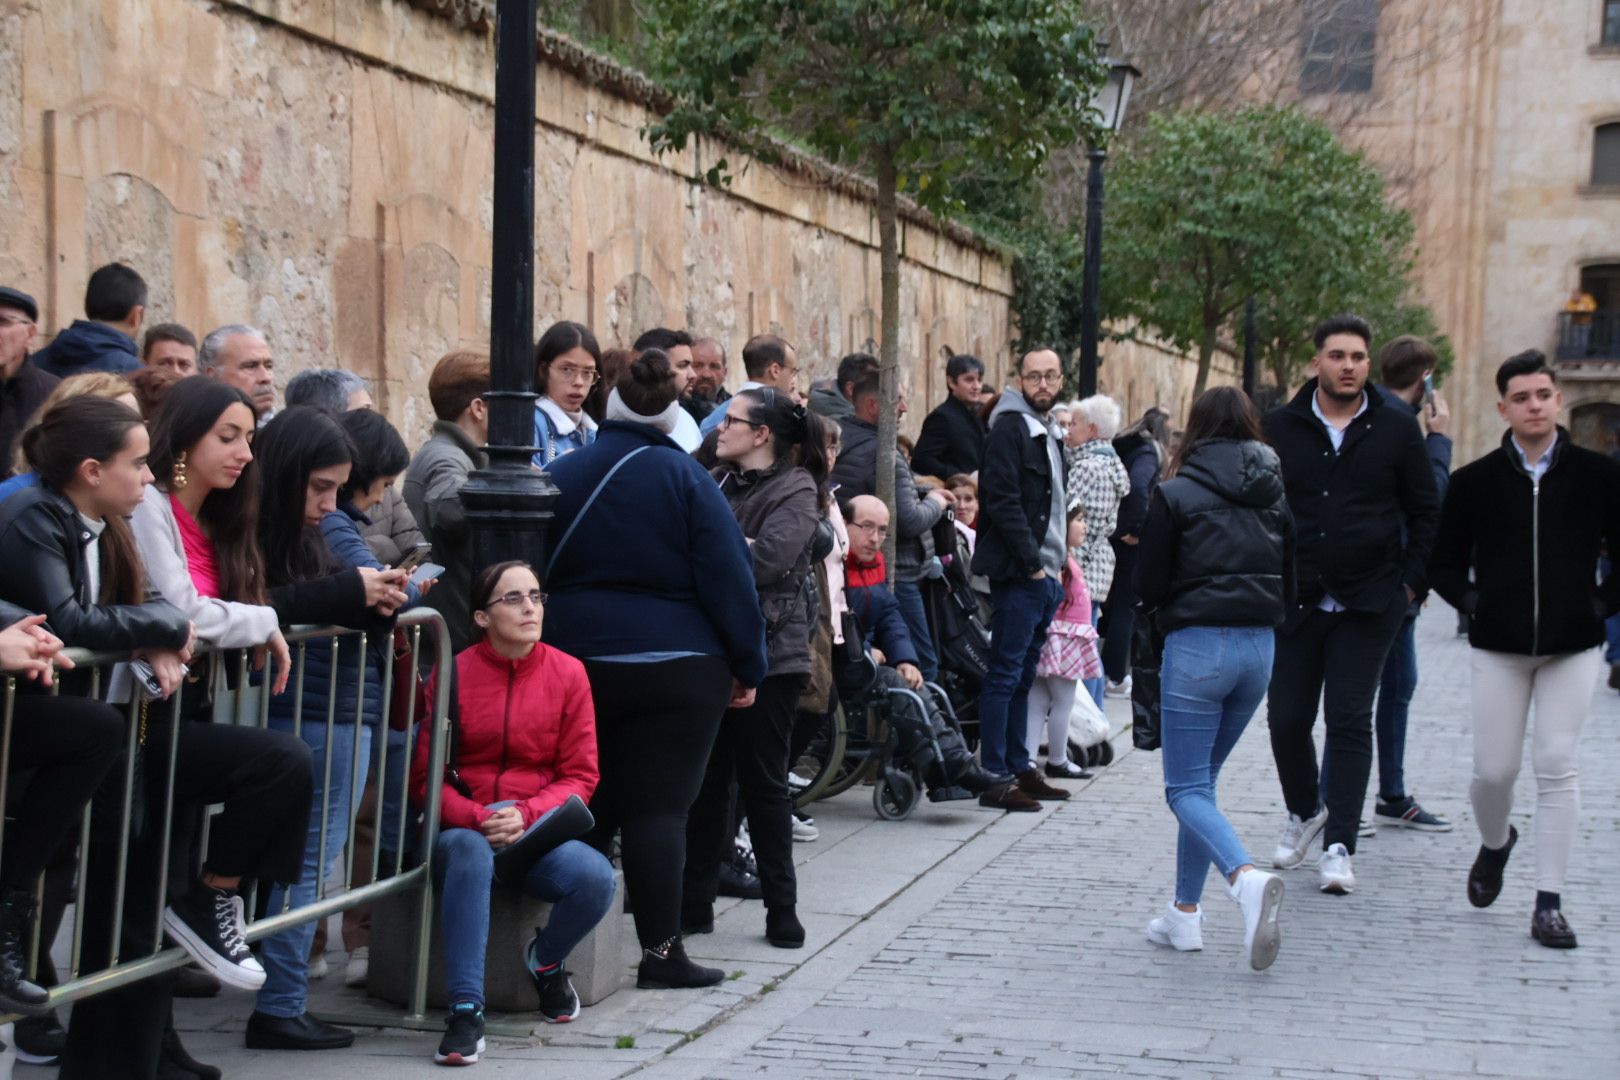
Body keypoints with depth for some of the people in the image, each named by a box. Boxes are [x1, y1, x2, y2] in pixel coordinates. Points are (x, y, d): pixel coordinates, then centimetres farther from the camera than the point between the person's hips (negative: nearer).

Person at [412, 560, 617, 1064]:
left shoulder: (567, 673, 2)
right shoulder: (454, 674, -3)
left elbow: (580, 776, 3)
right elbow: (425, 775, 0)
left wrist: (524, 814, -15)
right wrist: (477, 819, -17)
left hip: (535, 834, 2)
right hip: (463, 829, -2)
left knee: (596, 877, -29)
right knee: (469, 852, -38)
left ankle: (545, 958, 6)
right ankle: (466, 1011, -36)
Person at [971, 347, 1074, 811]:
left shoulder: (1046, 433, 19)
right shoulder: (1010, 428, -10)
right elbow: (1002, 501, -18)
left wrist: (1059, 562, 13)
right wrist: (1032, 562, -18)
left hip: (1044, 575, 9)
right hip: (1019, 575, -9)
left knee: (1022, 676, 13)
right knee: (1006, 675, -7)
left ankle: (1020, 768, 19)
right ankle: (995, 777, -6)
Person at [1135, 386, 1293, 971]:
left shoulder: (1177, 494, -7)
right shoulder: (1277, 494, 6)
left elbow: (1149, 586, -4)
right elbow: (1293, 584, 9)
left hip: (1197, 645, -5)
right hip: (1260, 648, 5)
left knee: (1186, 789, -2)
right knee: (1202, 779, 17)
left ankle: (1246, 877, -28)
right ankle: (1184, 911, 19)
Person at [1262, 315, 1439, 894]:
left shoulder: (1397, 430, 2)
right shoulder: (1279, 428, 2)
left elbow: (1425, 512, 8)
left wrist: (1412, 582, -1)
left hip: (1369, 604, -1)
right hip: (1295, 601, 2)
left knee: (1349, 721, -3)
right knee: (1287, 717, 5)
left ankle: (1339, 846, 2)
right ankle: (1304, 811, 31)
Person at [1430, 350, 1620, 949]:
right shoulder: (1475, 481, 1)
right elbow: (1445, 562, 9)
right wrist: (1474, 605, -3)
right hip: (1498, 647, 1)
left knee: (1557, 766, -4)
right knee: (1494, 769, 2)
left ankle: (1549, 902, 2)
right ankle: (1494, 843, 36)